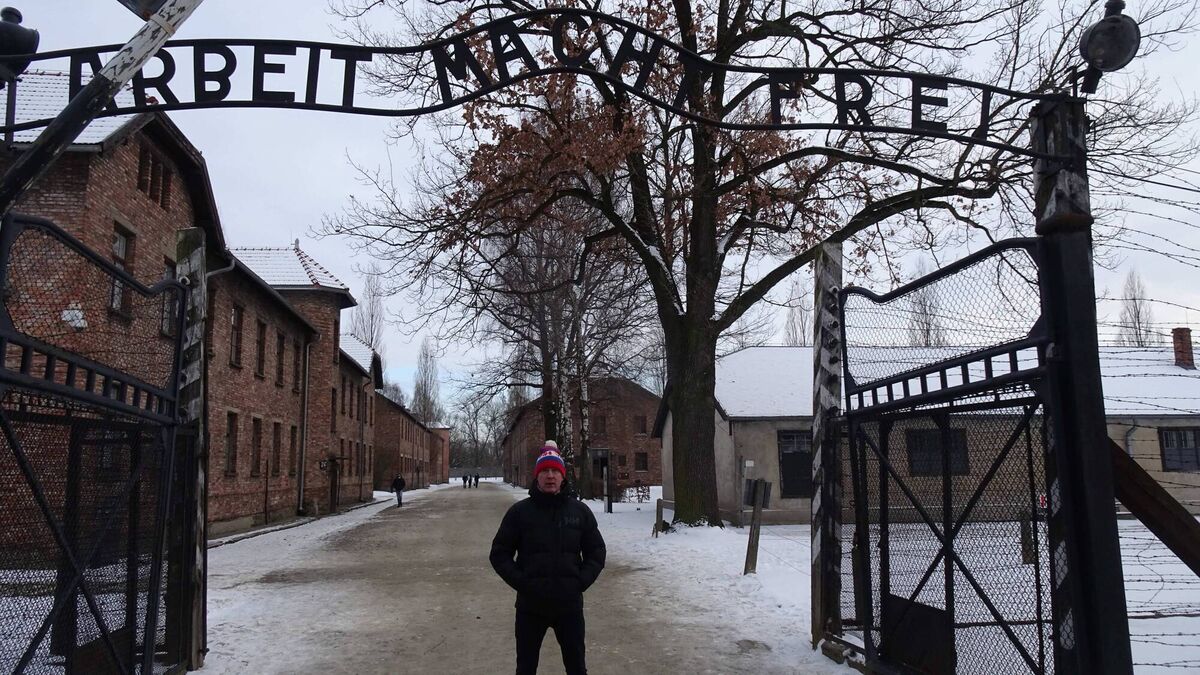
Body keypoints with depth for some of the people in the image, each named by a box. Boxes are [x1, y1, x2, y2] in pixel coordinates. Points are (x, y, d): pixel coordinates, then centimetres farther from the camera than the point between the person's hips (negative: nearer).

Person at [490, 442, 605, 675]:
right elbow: (499, 553, 1)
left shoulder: (580, 511, 2)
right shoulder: (520, 511, -3)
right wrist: (521, 582, -10)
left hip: (570, 604, 1)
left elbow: (596, 552, 8)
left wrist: (581, 581, -6)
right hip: (530, 605, -1)